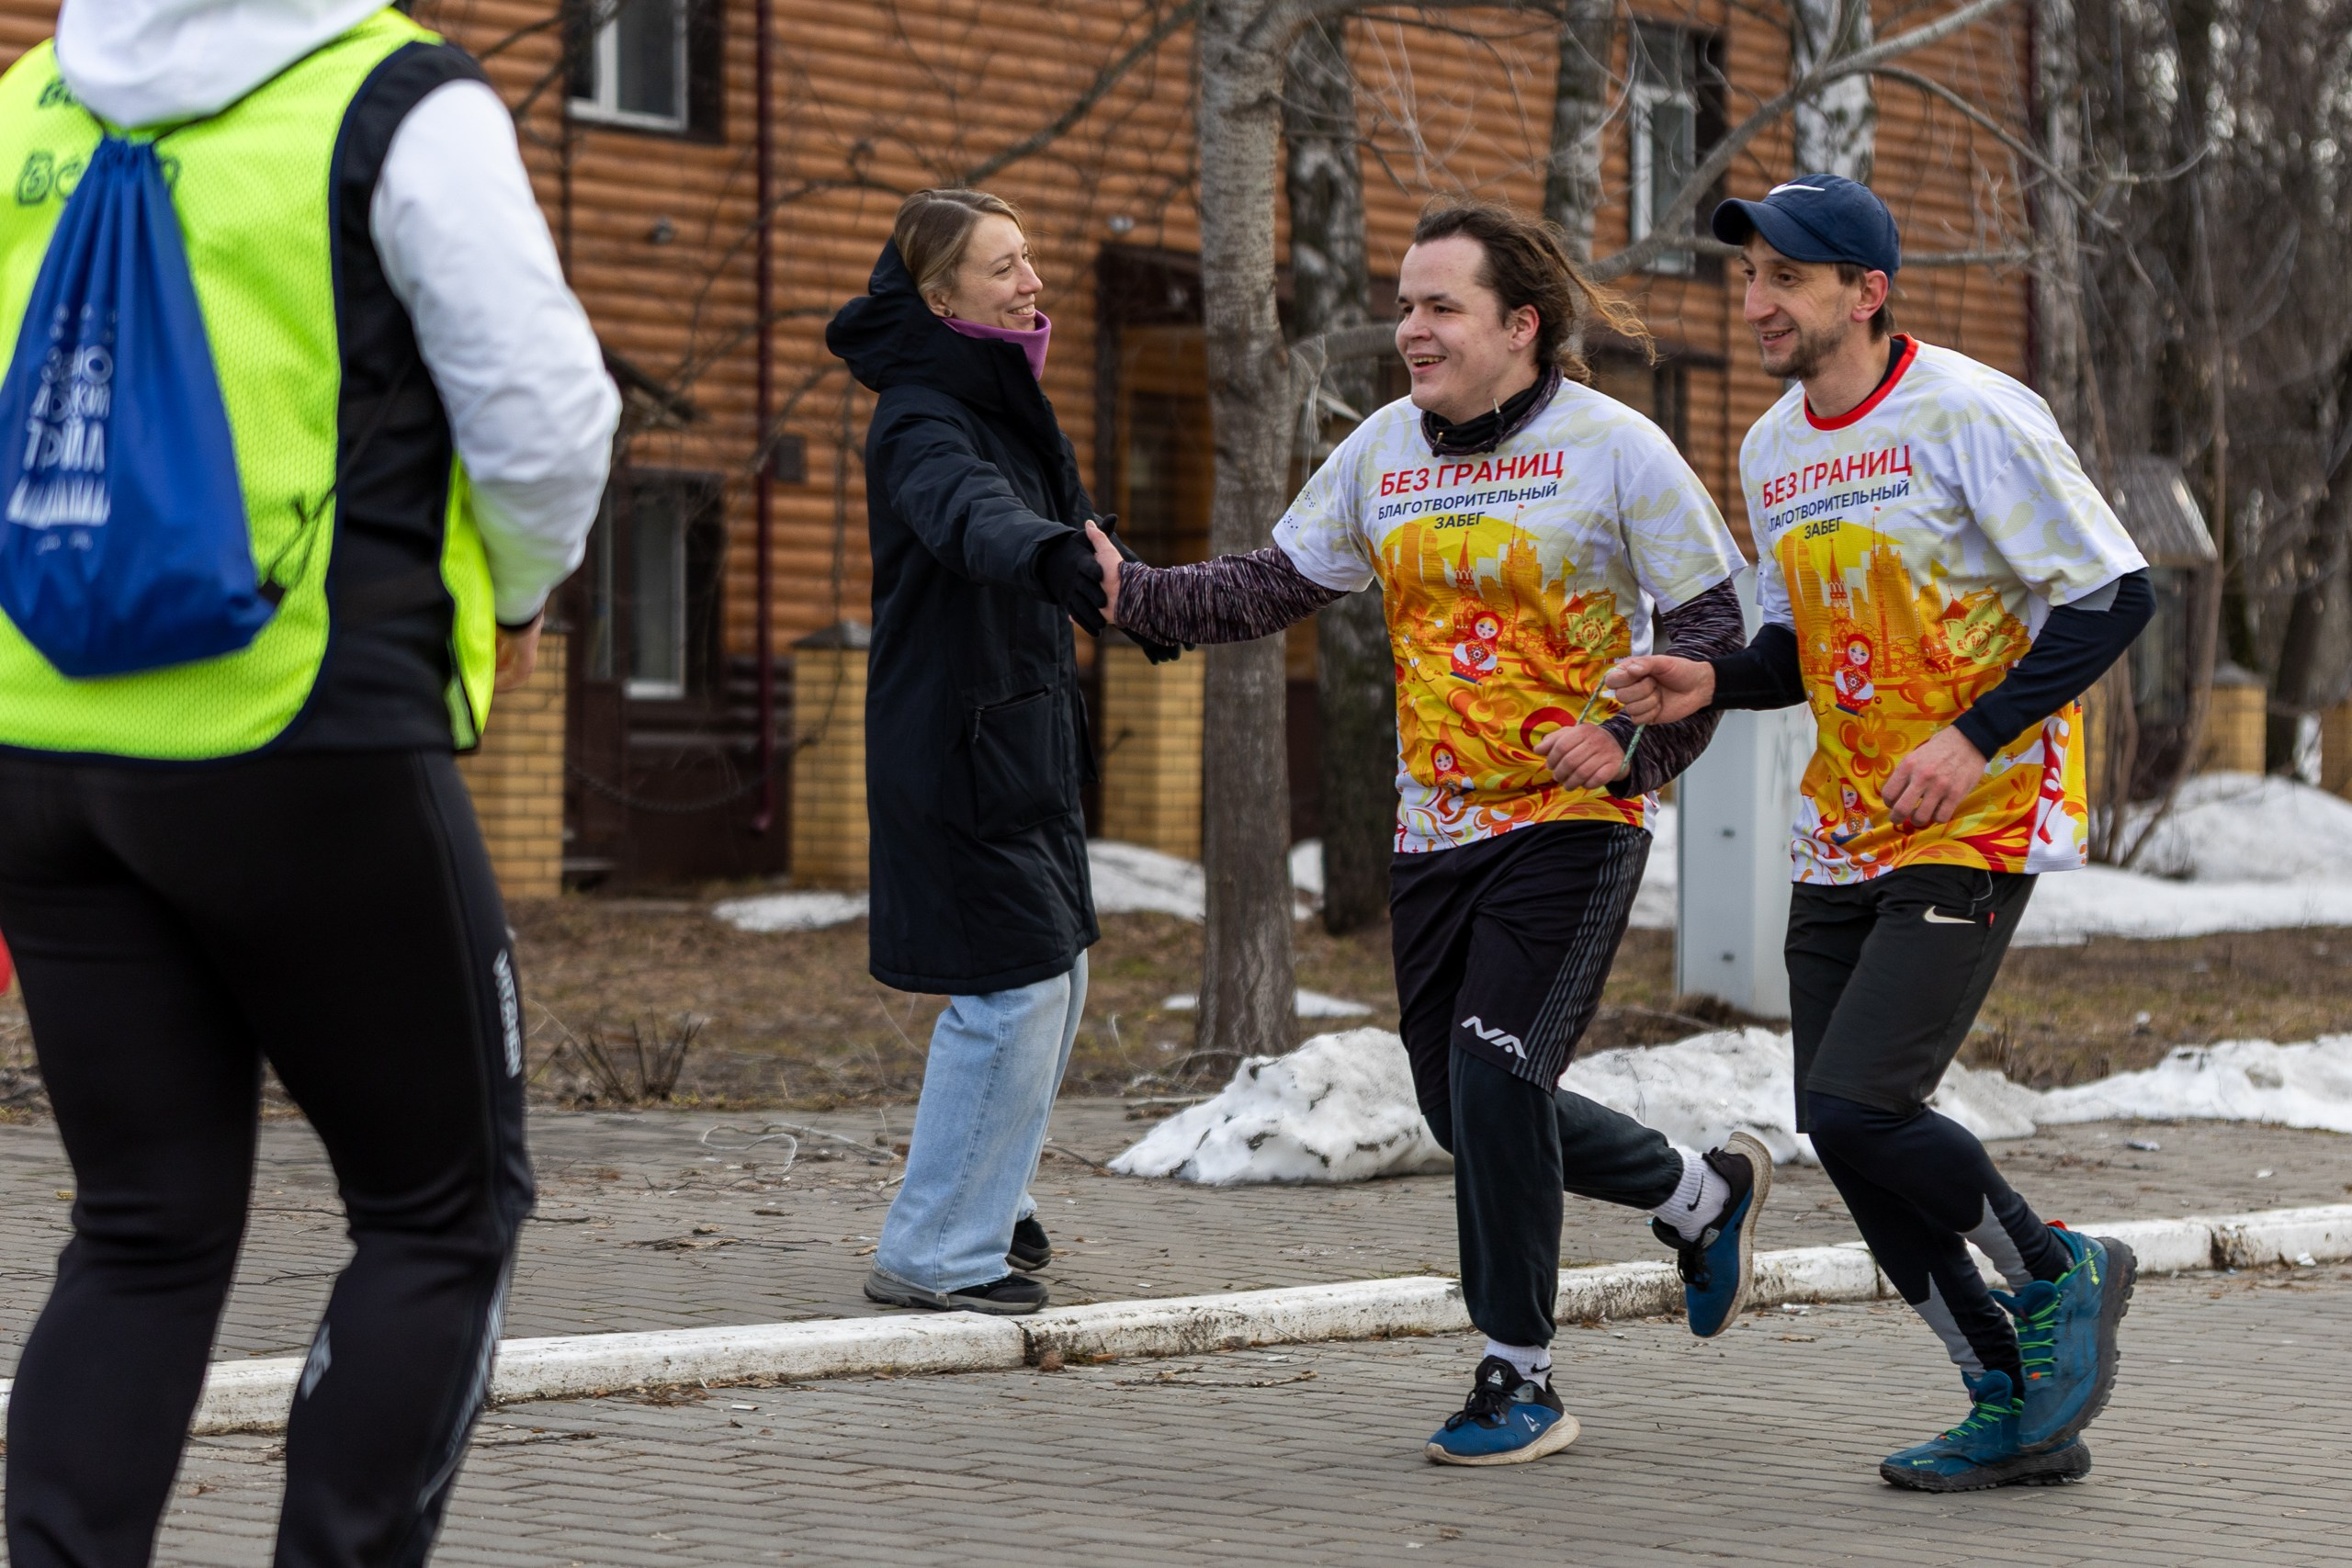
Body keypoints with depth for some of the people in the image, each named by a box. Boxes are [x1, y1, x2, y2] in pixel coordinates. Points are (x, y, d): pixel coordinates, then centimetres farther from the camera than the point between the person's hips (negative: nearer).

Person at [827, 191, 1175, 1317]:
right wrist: (1052, 552, -61)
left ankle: (984, 1196, 33)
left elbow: (1053, 513, 30)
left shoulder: (998, 402, 12)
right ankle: (934, 1254, 0)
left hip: (1021, 734, 10)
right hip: (955, 746, -10)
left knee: (1055, 973, 17)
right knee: (1016, 985, -9)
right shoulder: (919, 423, -19)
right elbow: (968, 512, -42)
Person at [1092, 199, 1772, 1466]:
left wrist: (1633, 743, -20)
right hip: (1437, 830, 6)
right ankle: (1704, 1193, 35)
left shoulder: (1617, 448, -8)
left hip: (1574, 825, -6)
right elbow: (1270, 587, 9)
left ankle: (1521, 1380, -2)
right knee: (1463, 1106, 9)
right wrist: (1131, 592, -6)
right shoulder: (1380, 454, 8)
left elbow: (1716, 623, -6)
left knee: (1493, 1070, -17)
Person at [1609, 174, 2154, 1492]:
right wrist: (1714, 683, 1)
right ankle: (2019, 1409, 18)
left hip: (1976, 833, -8)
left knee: (1859, 1110, -18)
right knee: (1846, 1139, 5)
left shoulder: (1970, 414, -13)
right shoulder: (1772, 450, 10)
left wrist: (1976, 736, -21)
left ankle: (2059, 1275, 10)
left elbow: (2115, 592, -12)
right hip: (1845, 840, 8)